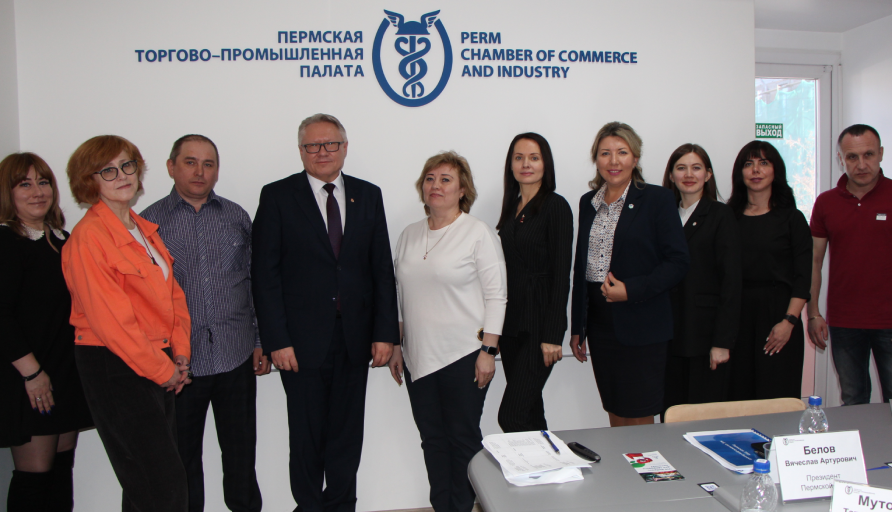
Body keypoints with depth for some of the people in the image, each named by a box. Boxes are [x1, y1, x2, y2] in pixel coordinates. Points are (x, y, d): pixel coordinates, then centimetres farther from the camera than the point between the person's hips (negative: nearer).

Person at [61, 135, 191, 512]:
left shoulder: (145, 229, 12)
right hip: (115, 370, -7)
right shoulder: (88, 237, -13)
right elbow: (110, 319, -17)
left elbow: (172, 293, 15)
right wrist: (163, 370, -11)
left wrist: (180, 354, 3)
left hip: (159, 365, 8)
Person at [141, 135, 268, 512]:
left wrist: (262, 341, 6)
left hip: (236, 357, 1)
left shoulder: (237, 217, 6)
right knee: (182, 458, 12)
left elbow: (254, 280, 9)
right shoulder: (148, 222, 1)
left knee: (241, 453, 12)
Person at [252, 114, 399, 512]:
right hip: (302, 341, -2)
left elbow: (382, 269, 5)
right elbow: (264, 274, -5)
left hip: (355, 339, 3)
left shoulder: (368, 195, 7)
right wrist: (276, 340, -11)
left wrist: (385, 331, -1)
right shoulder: (278, 196, -1)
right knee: (307, 437, 10)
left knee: (347, 434, 14)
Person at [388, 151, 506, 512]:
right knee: (432, 438, 12)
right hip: (419, 357, 5)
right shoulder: (409, 235, 11)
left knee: (463, 438, 5)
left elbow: (495, 296, -8)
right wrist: (395, 346, 12)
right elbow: (399, 295, 15)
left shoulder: (479, 234, -5)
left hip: (463, 355, -5)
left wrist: (488, 350, -12)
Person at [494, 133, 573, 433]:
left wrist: (552, 335, -15)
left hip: (538, 326, -7)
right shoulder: (511, 207, 13)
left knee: (511, 416, -10)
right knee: (531, 413, 14)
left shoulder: (555, 206, -8)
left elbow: (561, 274, -12)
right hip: (510, 325, 7)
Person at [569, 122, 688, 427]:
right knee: (615, 416, 13)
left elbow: (678, 262, -7)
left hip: (640, 327, -5)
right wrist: (577, 327, 13)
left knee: (639, 421, 2)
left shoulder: (658, 200, -4)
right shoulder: (588, 203, 11)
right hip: (600, 325, 5)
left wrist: (631, 290, -18)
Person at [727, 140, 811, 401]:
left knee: (776, 399, 0)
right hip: (736, 314, 2)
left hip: (776, 313, -2)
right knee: (737, 397, 6)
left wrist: (789, 321, -12)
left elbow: (803, 277, -2)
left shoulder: (791, 218, 2)